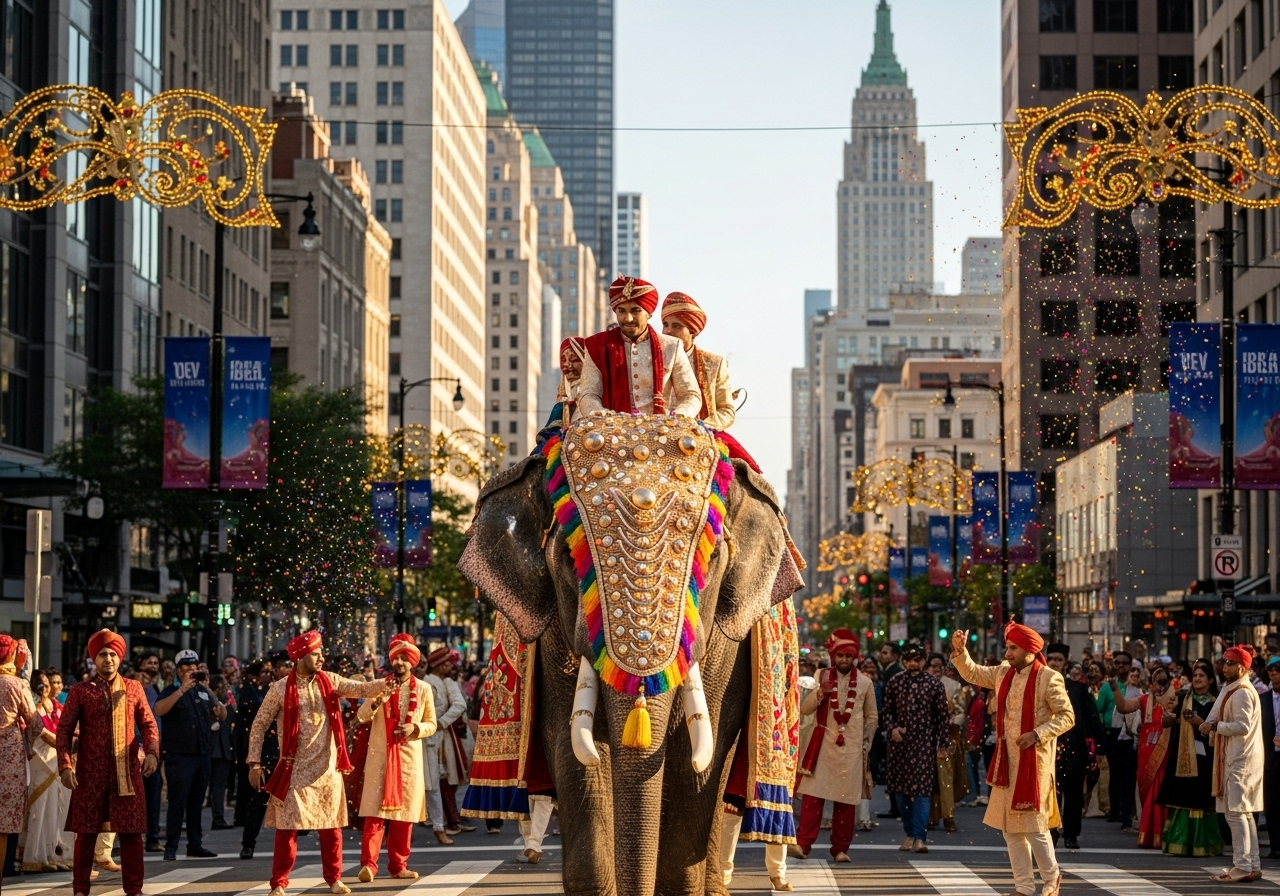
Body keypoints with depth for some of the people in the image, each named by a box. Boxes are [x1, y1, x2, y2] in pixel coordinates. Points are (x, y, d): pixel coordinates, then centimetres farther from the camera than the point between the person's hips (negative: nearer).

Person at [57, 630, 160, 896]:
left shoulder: (133, 688, 8)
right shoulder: (80, 691, 3)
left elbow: (148, 724, 8)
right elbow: (64, 729, 0)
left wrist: (152, 752, -10)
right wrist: (65, 765, -11)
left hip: (127, 771, 1)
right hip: (90, 772, -1)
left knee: (131, 831, 2)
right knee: (86, 831, 4)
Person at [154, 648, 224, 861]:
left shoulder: (204, 691, 16)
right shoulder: (172, 691, -1)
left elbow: (222, 715, 22)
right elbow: (159, 710, -21)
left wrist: (219, 710, -3)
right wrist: (182, 689, -28)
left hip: (202, 754, 6)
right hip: (179, 755, -6)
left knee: (196, 802, 10)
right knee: (178, 801, -9)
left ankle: (195, 845, 16)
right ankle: (171, 847, -7)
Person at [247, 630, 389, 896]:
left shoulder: (329, 681, 3)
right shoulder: (280, 689, -7)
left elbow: (362, 689, -5)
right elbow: (259, 725, -2)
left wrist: (387, 682, -24)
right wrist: (255, 763, -6)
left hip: (327, 769, 3)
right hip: (295, 770, -3)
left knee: (331, 826, 9)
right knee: (288, 827, -2)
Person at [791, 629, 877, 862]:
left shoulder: (865, 683, 7)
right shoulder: (822, 677, 7)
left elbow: (871, 717, 15)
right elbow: (804, 710, 2)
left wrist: (865, 745, 11)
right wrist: (820, 692, -14)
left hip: (851, 749, 1)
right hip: (823, 745, 0)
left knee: (845, 800, 1)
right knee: (812, 795, -11)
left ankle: (840, 849, 7)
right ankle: (802, 844, -17)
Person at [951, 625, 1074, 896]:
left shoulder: (1048, 678, -11)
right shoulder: (1003, 673, 9)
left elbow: (1067, 717, -10)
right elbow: (972, 673, 21)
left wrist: (1037, 734, -19)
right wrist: (960, 651, 3)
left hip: (1033, 759, -7)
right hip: (1007, 760, 7)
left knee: (1034, 825, -4)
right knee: (1009, 826, 9)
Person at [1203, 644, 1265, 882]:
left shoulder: (1241, 693, -14)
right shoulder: (1232, 690, 18)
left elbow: (1242, 726, -22)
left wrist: (1216, 726, -14)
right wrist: (1211, 725, -1)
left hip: (1241, 760, -11)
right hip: (1235, 757, 11)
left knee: (1235, 812, -10)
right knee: (1245, 813, 12)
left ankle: (1242, 866, -10)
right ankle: (1252, 865, 16)